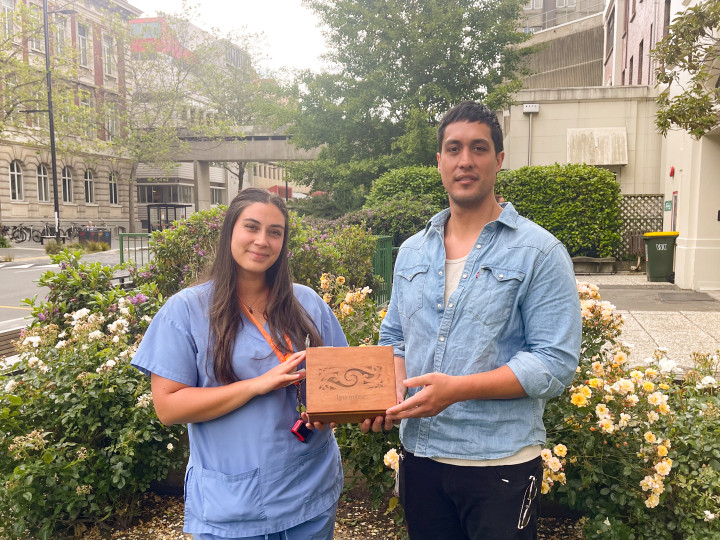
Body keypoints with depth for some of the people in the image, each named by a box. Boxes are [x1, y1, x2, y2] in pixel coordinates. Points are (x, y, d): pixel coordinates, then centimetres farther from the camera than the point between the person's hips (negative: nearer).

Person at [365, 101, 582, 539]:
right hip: (420, 454, 5)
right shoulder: (412, 252, 8)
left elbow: (556, 364, -15)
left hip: (501, 466, -4)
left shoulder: (539, 252, -9)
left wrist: (456, 388, -23)